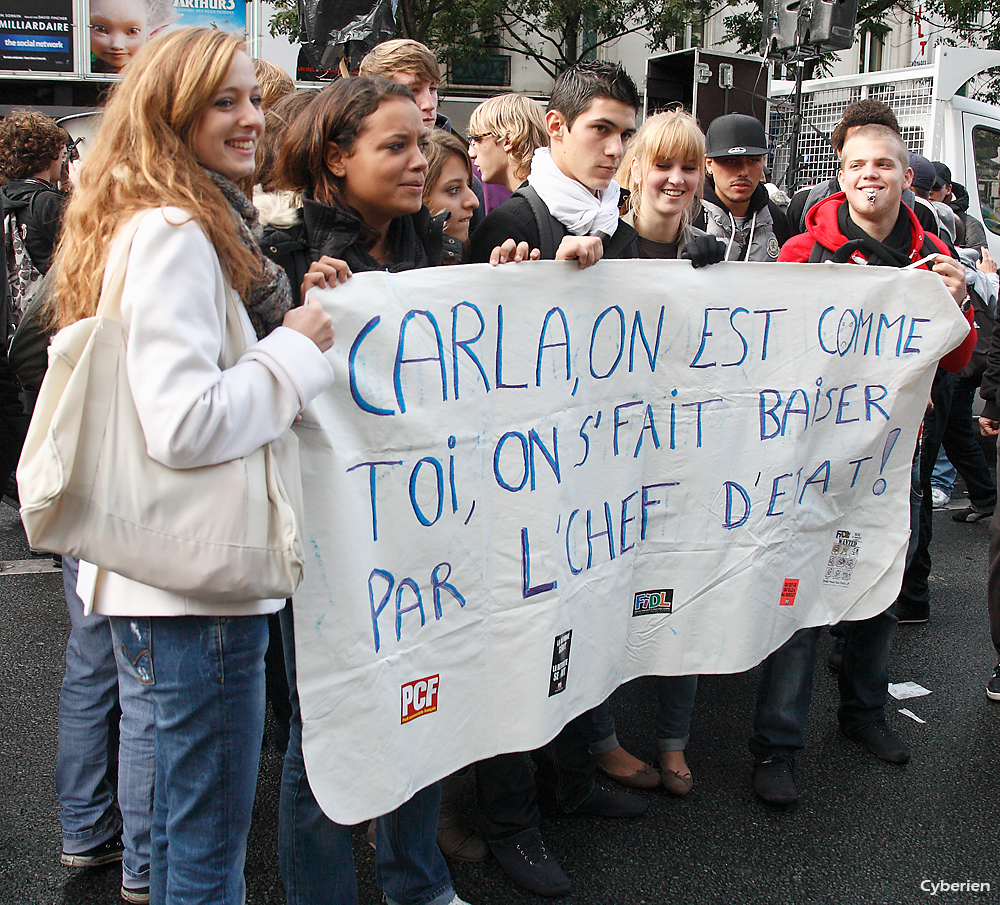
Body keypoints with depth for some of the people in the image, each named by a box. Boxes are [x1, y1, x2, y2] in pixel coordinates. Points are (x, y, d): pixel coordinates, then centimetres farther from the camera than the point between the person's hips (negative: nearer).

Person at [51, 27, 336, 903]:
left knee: (183, 810, 25)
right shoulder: (174, 234, -17)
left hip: (173, 574, 10)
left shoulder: (196, 225, 14)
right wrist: (297, 348, -14)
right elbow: (182, 423, -25)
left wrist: (292, 308, 9)